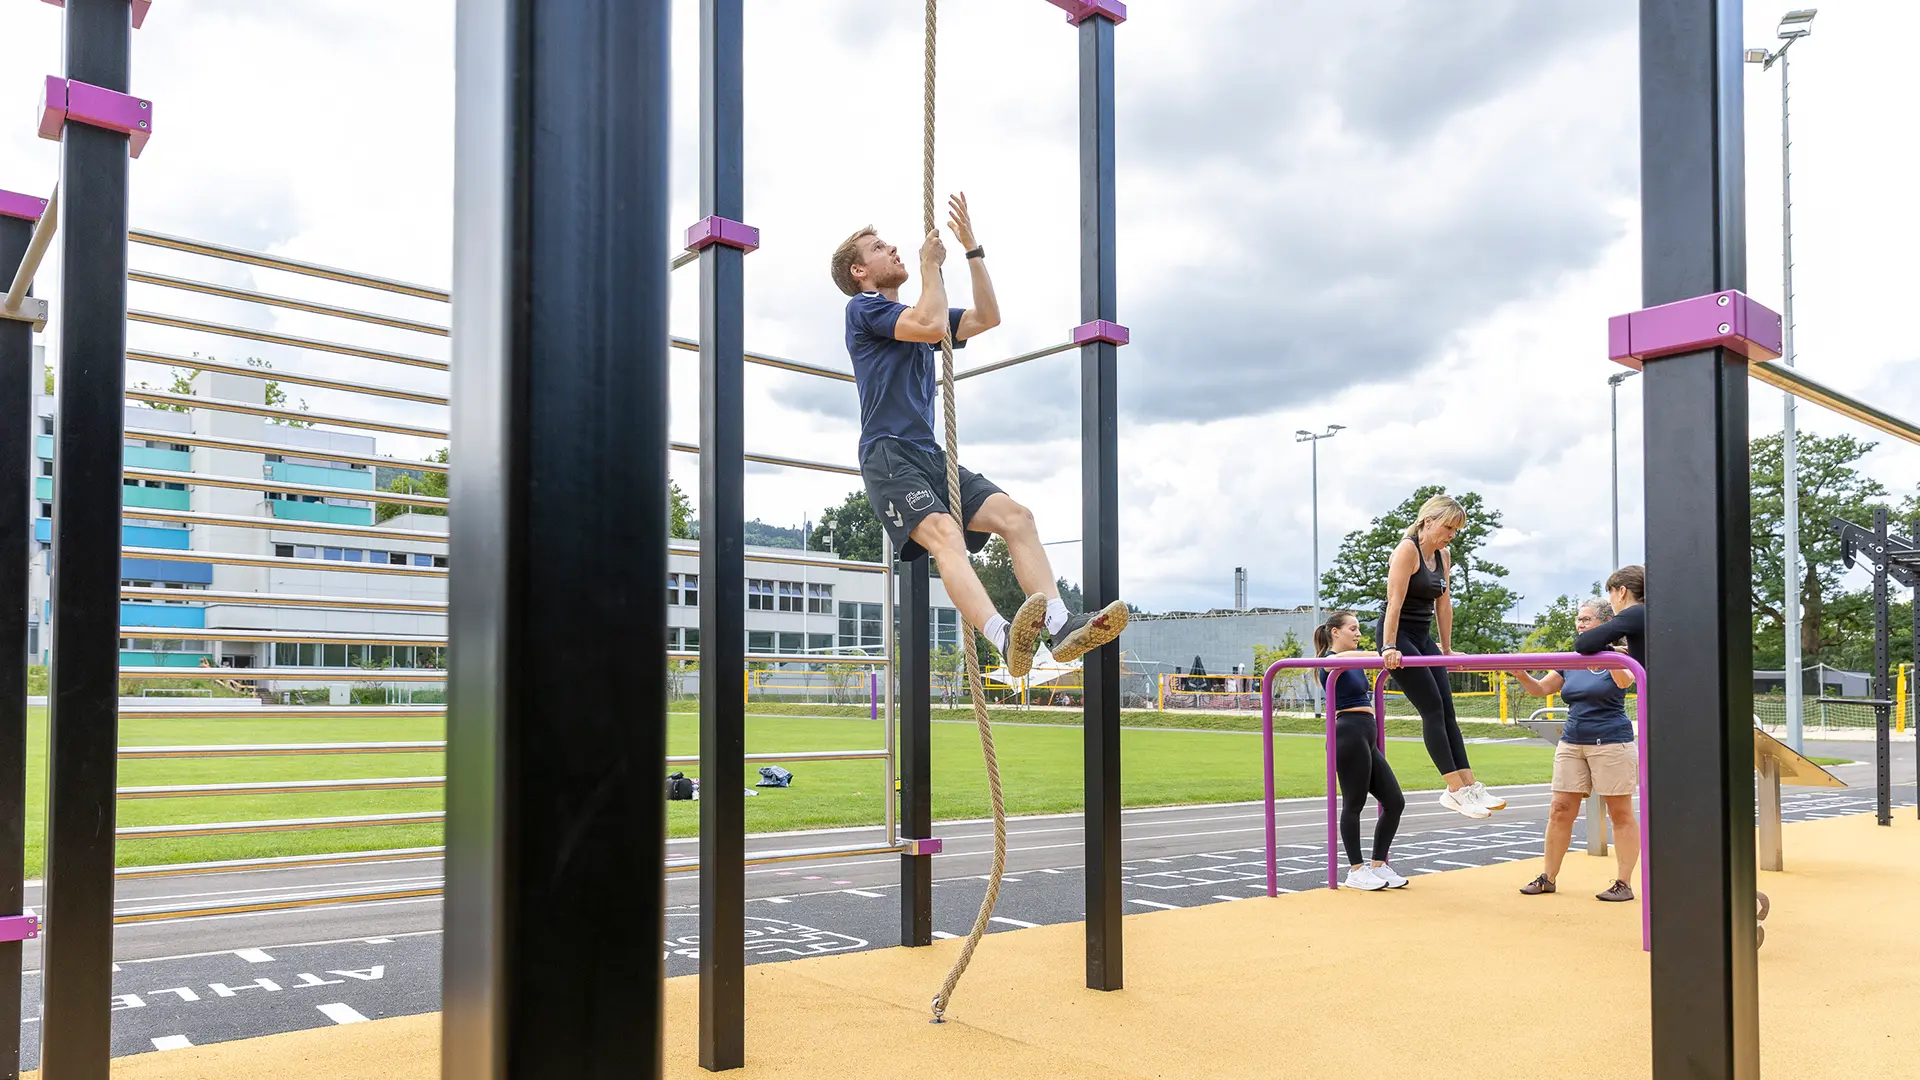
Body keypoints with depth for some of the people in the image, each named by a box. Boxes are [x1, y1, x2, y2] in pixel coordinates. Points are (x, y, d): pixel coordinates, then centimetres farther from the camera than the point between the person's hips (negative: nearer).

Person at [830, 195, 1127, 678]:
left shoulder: (915, 315, 28)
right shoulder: (863, 308, 4)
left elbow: (986, 317, 20)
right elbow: (931, 326, -13)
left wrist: (972, 247, 16)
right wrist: (931, 264, 2)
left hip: (931, 457, 8)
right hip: (889, 455, -8)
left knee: (1015, 515, -14)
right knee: (943, 533, -32)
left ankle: (1060, 625, -27)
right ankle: (1004, 638, -53)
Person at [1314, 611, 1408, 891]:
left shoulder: (1357, 659, 21)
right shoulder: (1331, 662, -6)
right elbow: (1340, 659, -29)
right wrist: (1376, 655, -44)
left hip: (1367, 738, 9)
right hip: (1349, 735, -9)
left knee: (1394, 802, 7)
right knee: (1354, 804, -3)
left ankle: (1378, 865, 15)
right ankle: (1356, 871, 6)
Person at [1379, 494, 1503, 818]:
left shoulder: (1443, 557, 11)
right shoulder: (1407, 550, -14)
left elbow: (1444, 604, 15)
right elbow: (1394, 603, -20)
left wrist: (1447, 650, 15)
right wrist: (1389, 649, -24)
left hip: (1423, 639, 8)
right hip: (1399, 638, -8)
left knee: (1447, 710, 3)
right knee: (1433, 709, -12)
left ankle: (1470, 786, 4)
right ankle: (1456, 791, -11)